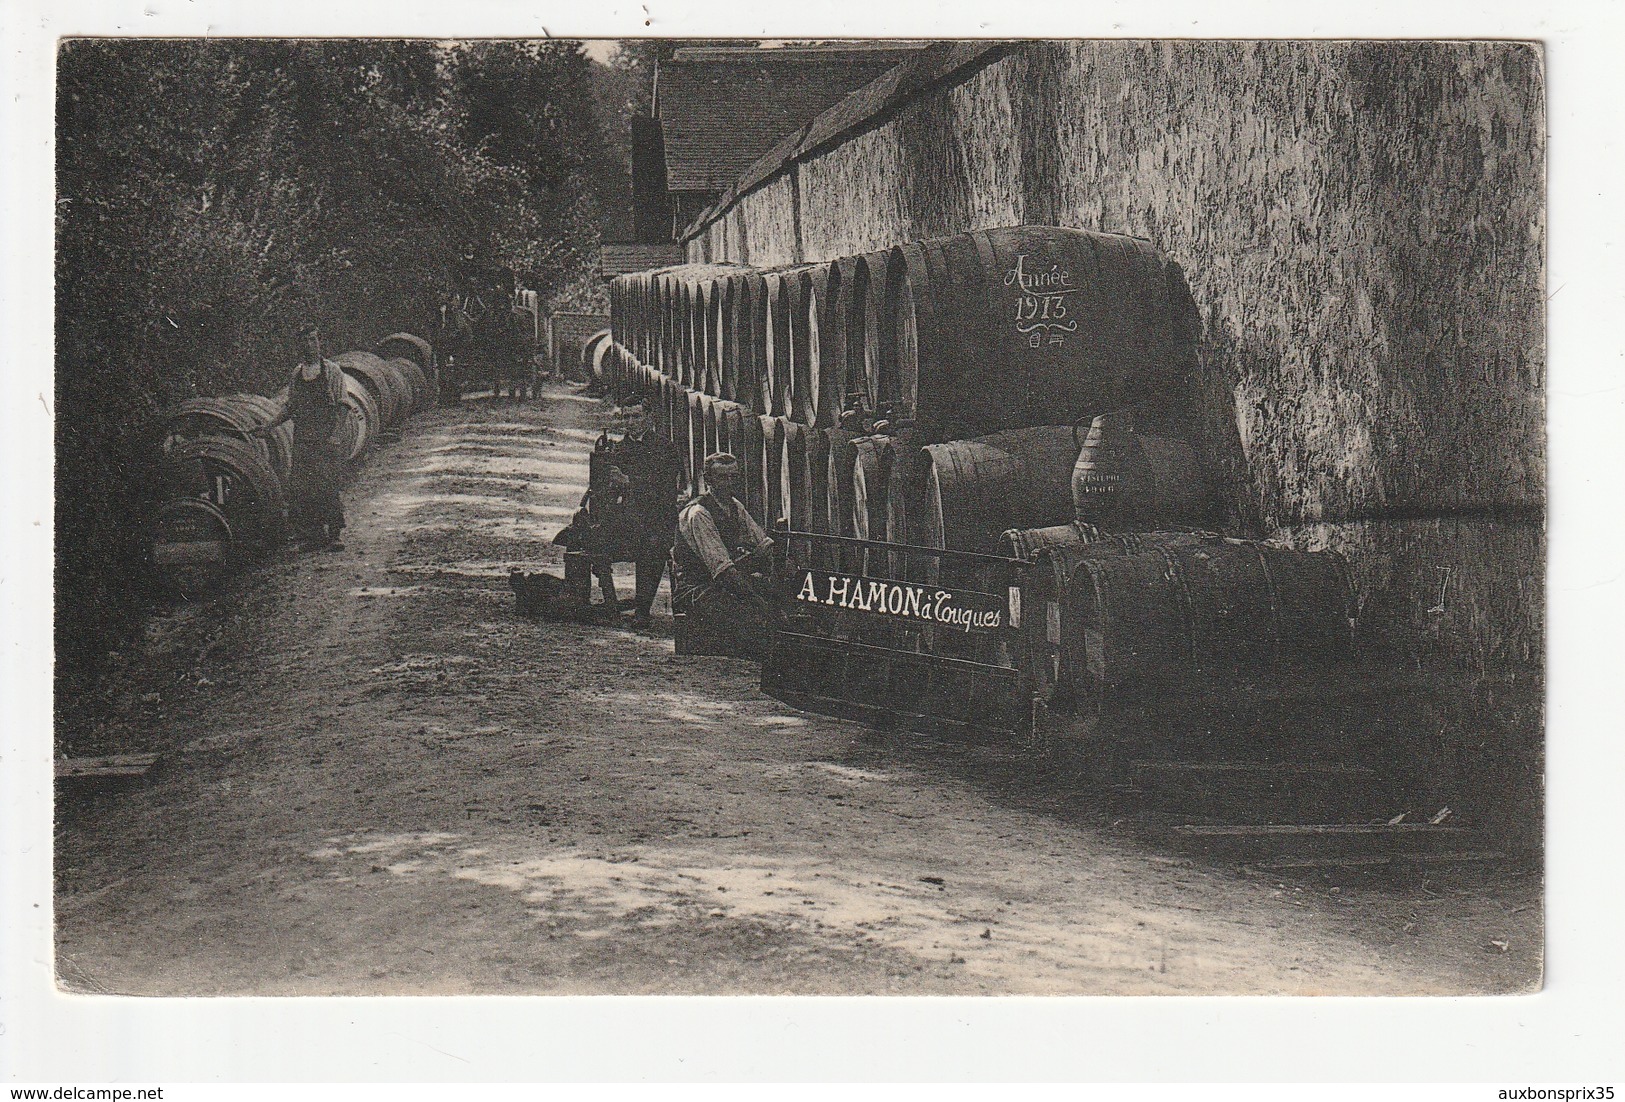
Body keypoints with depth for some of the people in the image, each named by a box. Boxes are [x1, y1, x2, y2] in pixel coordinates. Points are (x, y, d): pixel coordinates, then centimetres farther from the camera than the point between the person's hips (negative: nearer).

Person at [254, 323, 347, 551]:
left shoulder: (332, 371, 2)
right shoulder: (297, 374, 15)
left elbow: (342, 407, -2)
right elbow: (290, 408, 19)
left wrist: (334, 432, -14)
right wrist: (270, 426, 9)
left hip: (326, 440, -4)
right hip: (302, 440, 4)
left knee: (328, 488, -9)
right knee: (300, 490, 0)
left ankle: (333, 536, -4)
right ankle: (314, 538, 6)